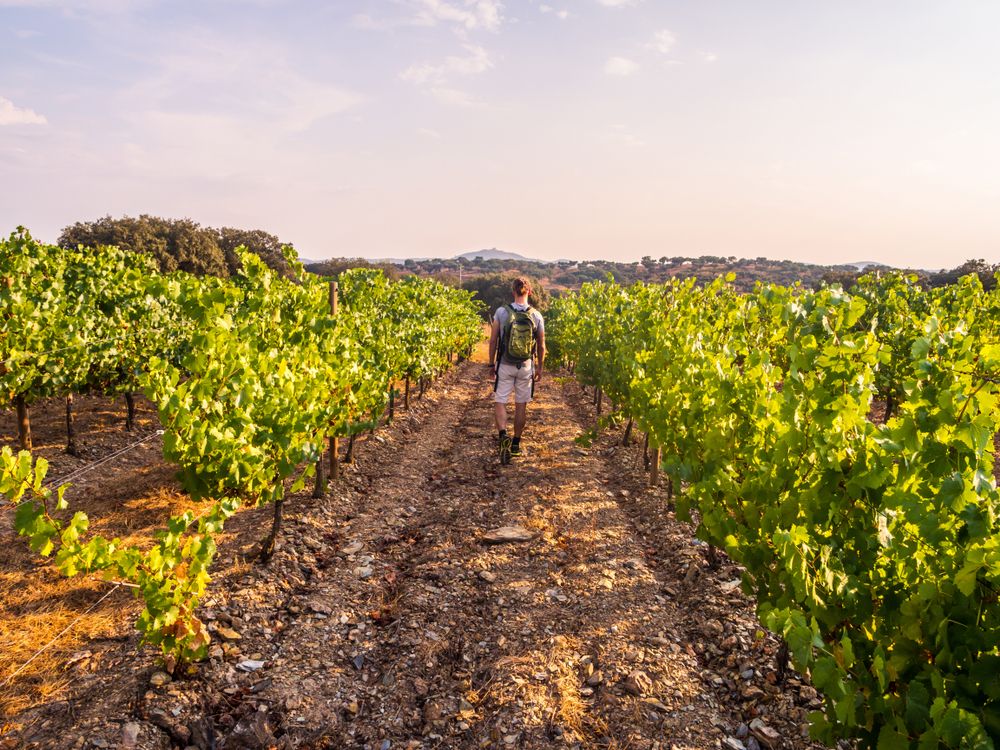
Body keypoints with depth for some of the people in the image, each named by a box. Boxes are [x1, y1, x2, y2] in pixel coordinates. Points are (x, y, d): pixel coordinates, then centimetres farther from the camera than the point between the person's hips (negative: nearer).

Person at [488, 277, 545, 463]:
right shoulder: (537, 316, -4)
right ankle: (516, 443, 20)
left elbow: (493, 340, -4)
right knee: (521, 404, 11)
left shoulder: (501, 312, -8)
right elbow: (541, 346, 2)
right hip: (526, 366, 1)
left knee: (500, 402, 5)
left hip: (504, 365, -1)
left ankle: (503, 435, -19)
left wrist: (491, 364, 8)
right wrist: (539, 368, 15)